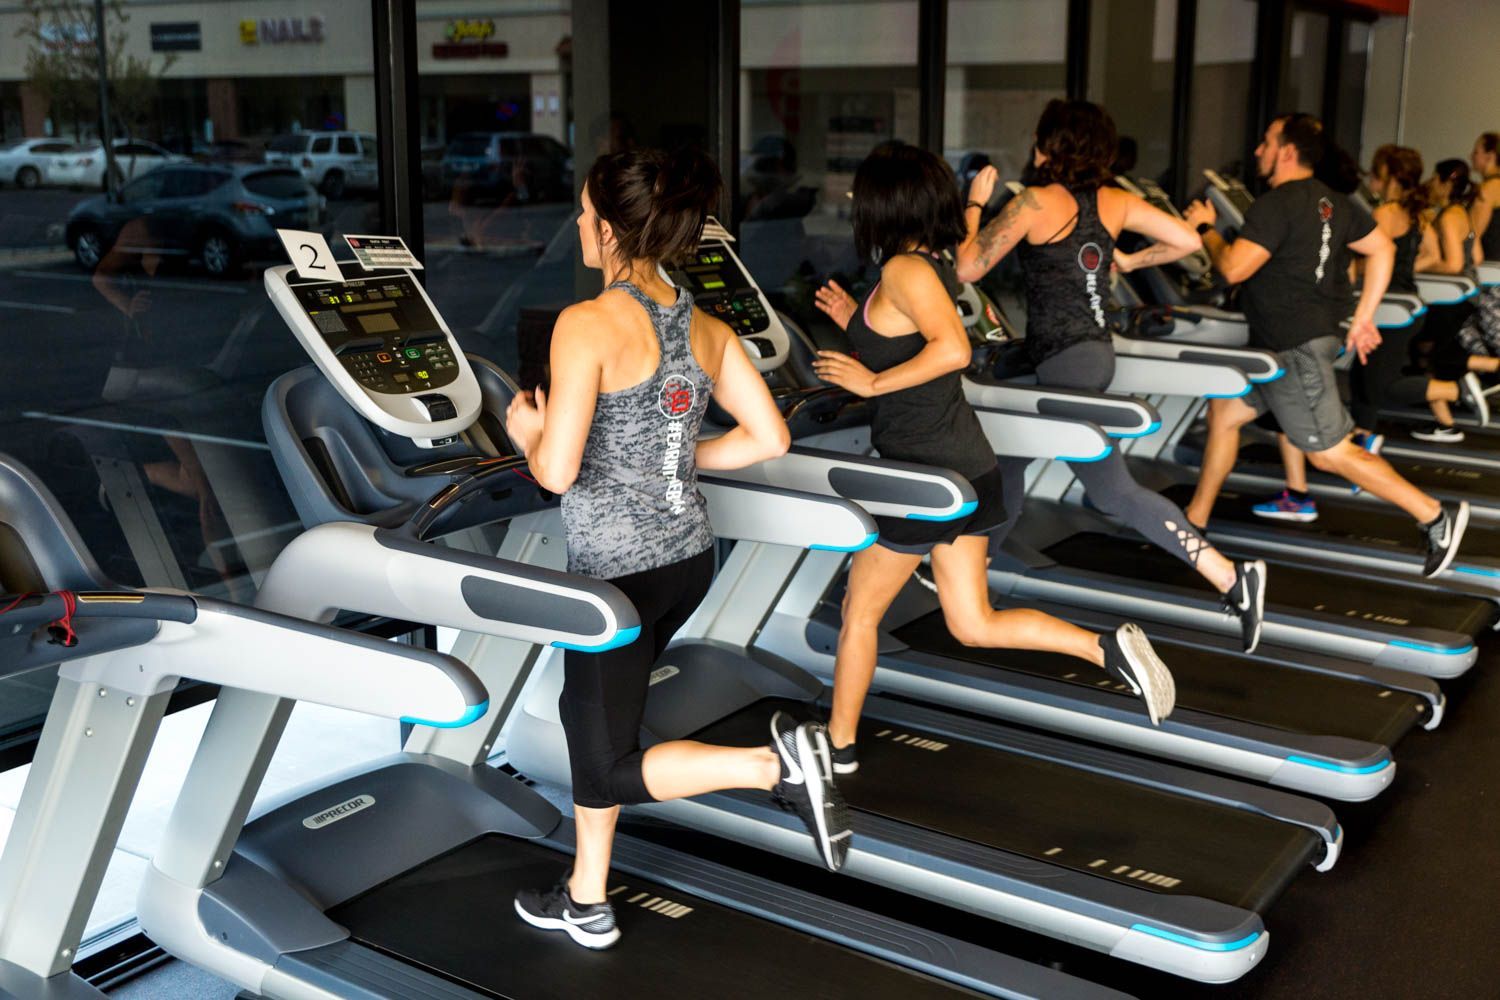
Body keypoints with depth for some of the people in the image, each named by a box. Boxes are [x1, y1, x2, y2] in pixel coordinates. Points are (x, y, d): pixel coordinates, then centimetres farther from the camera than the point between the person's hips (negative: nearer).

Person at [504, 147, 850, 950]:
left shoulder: (587, 325, -18)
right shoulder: (704, 327, 3)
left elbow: (558, 471, -22)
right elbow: (768, 438, 5)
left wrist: (526, 433, 0)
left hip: (622, 570, -8)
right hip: (688, 555, 8)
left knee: (614, 766, 8)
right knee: (586, 708, 24)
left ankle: (777, 764, -12)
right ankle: (586, 900, 34)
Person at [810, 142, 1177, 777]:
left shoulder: (904, 269, -15)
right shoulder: (936, 265, 13)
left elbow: (952, 349, -30)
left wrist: (871, 381, -21)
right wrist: (857, 324, 20)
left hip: (925, 471, -9)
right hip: (964, 464, 9)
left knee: (860, 610, 9)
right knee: (973, 624, 14)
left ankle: (838, 748, 22)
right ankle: (1110, 650, 4)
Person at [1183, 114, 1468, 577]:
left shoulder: (1275, 204, -18)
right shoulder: (1329, 201, 12)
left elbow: (1234, 269, -24)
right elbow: (1382, 249, 14)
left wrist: (1205, 227, -7)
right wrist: (1363, 317, 14)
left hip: (1295, 348, -10)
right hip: (1287, 342, 11)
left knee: (1330, 453, -6)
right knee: (1223, 409, 16)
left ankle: (1435, 516, -2)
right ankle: (1195, 518, 24)